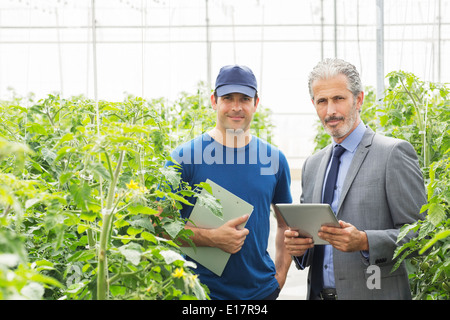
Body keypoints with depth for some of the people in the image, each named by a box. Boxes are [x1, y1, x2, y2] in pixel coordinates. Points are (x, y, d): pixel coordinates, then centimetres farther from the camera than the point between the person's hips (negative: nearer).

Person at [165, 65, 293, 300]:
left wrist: (280, 273, 3)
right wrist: (212, 238, -20)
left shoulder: (274, 159, 4)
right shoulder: (184, 157, -6)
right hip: (200, 289, -2)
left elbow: (286, 222, 14)